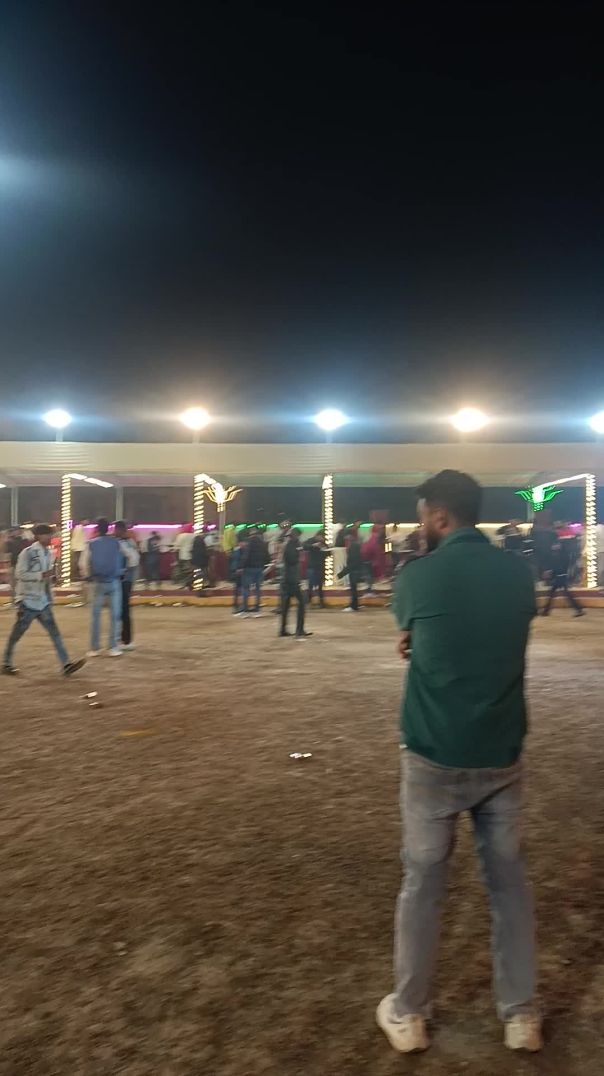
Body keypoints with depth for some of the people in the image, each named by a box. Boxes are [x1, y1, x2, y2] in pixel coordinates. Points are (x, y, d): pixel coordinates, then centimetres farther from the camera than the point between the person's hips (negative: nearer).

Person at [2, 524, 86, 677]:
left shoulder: (48, 553, 9)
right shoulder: (27, 553, -13)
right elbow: (20, 574, -19)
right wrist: (42, 575, -25)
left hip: (43, 602, 7)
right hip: (27, 601, -6)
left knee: (55, 632, -2)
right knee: (16, 635, 6)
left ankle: (66, 665, -7)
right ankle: (6, 664, 23)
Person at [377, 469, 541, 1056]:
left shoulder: (418, 575, -12)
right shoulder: (518, 574, -2)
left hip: (434, 758, -3)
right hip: (501, 757, 3)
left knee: (422, 884, 12)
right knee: (509, 881, 17)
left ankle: (408, 1014, 28)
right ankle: (520, 1015, 31)